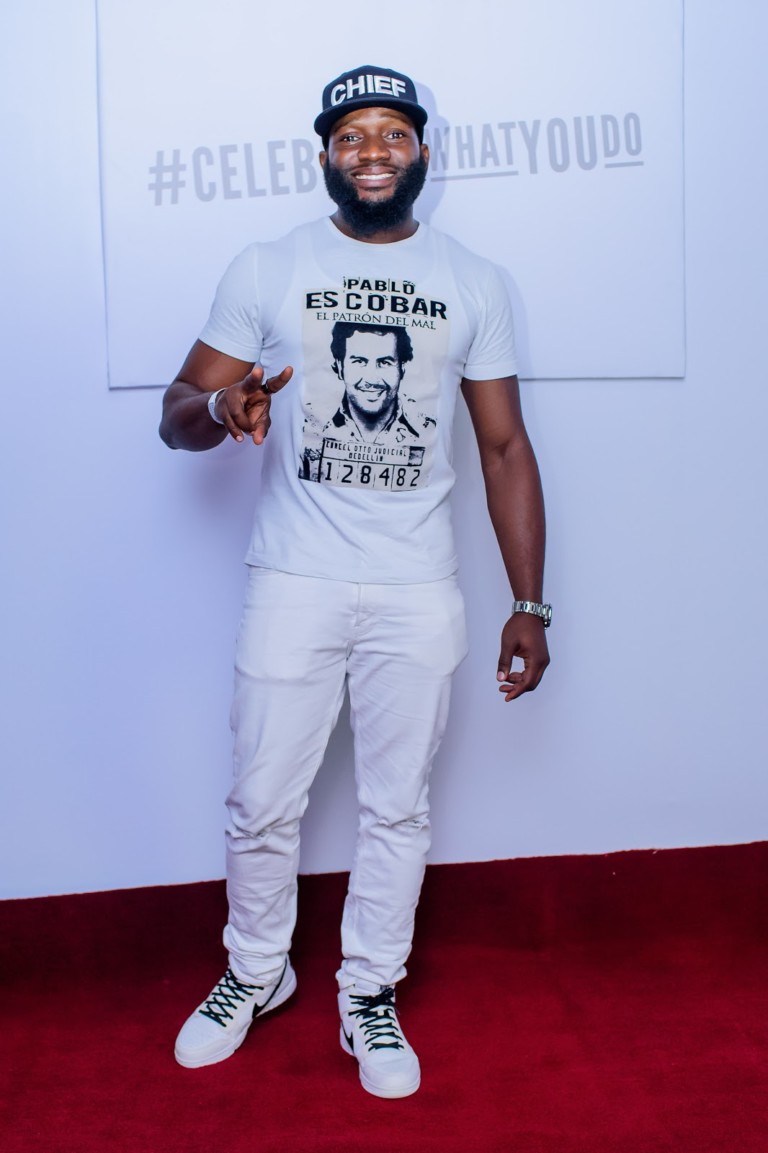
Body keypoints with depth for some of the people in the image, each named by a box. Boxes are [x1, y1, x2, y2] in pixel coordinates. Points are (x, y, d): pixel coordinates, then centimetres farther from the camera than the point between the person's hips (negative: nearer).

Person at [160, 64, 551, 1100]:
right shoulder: (265, 271, 3)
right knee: (263, 803, 8)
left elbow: (505, 448, 7)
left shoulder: (475, 285, 6)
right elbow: (177, 416, 3)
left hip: (419, 594, 1)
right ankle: (256, 974, 34)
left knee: (397, 809, 10)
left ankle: (369, 995, 31)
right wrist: (222, 408, -23)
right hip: (293, 585, 0)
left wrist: (529, 603, 2)